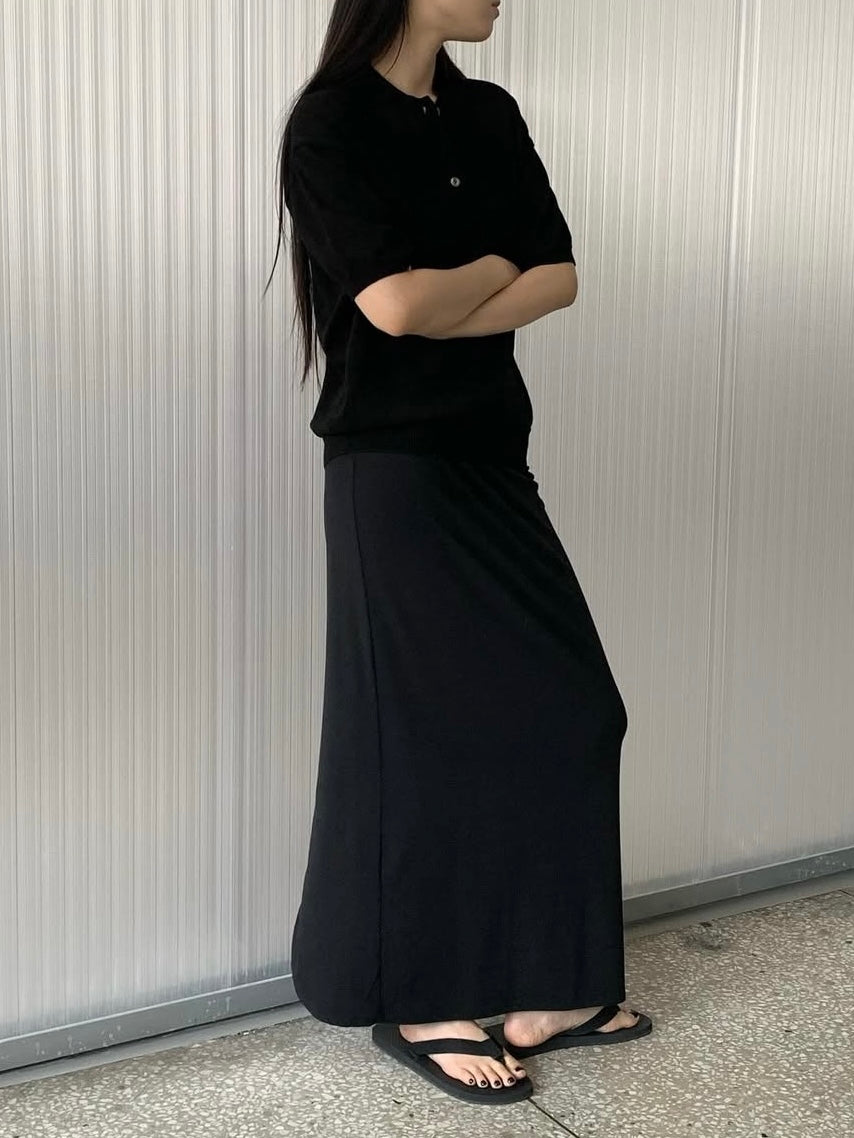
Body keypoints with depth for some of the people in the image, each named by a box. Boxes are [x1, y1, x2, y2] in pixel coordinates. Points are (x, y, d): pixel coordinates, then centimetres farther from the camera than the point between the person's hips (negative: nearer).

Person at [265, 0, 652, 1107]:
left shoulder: (489, 115, 11)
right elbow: (393, 302, -20)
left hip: (491, 456, 7)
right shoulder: (331, 123, -9)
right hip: (395, 469, -7)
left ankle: (532, 989, 19)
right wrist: (496, 265, -3)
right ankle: (417, 1005, 17)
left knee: (564, 710, 6)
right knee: (429, 728, 0)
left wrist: (443, 312, -13)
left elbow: (558, 277, 2)